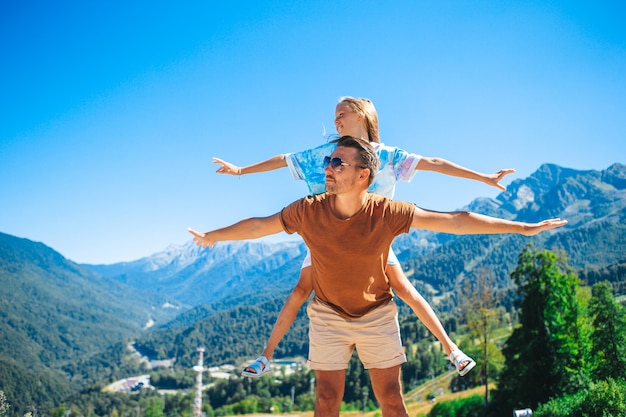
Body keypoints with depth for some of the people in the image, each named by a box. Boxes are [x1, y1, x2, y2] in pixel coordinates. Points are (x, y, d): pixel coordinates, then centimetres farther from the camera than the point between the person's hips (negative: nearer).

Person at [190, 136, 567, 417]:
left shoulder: (387, 213, -21)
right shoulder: (308, 211, -18)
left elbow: (453, 221, -18)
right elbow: (259, 225, -2)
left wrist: (523, 228, -16)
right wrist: (211, 236, 11)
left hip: (377, 314, 0)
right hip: (328, 316, 1)